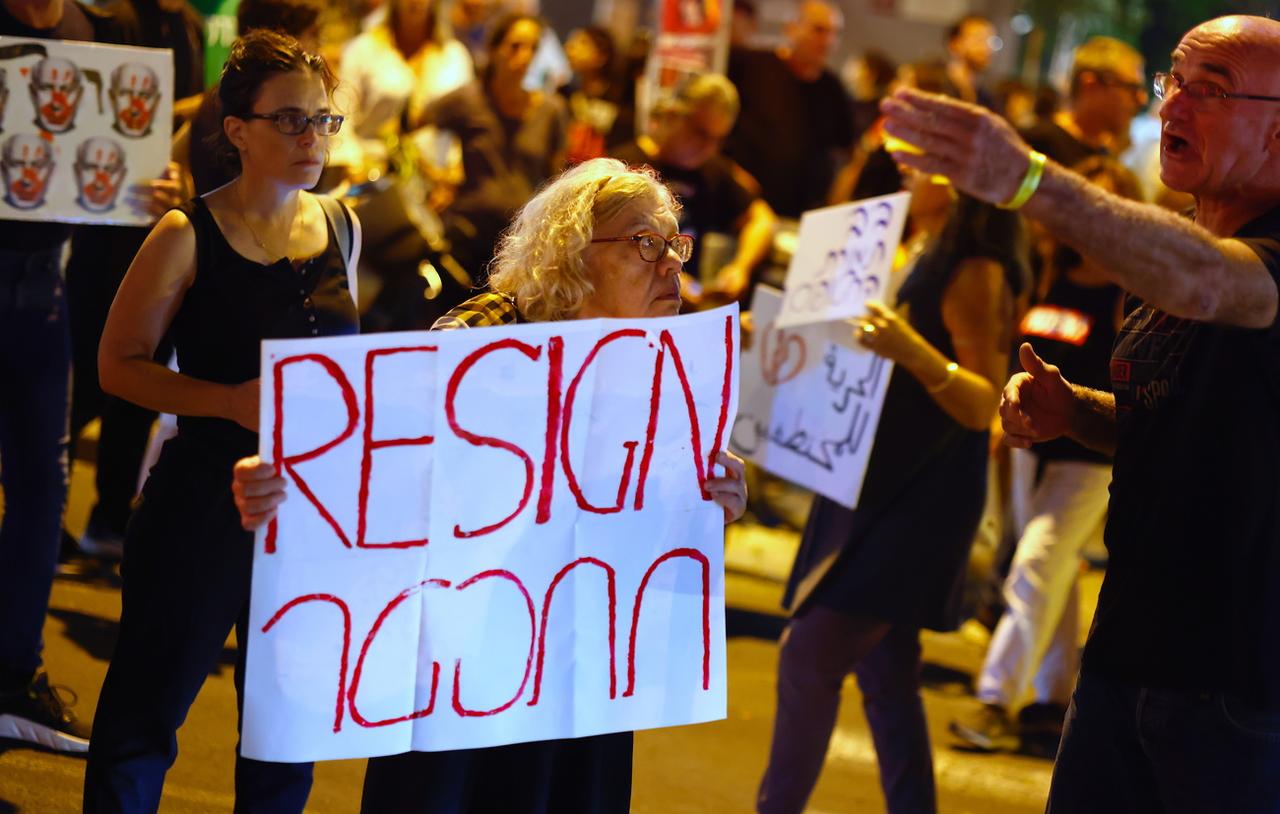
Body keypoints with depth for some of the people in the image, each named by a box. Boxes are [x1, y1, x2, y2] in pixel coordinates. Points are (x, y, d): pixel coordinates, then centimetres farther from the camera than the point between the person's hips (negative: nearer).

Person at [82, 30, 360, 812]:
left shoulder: (343, 227, 7)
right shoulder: (188, 237, -9)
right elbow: (118, 363, -8)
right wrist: (230, 401, -20)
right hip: (206, 497, -5)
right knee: (149, 708, 1)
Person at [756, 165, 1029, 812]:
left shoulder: (974, 273, -15)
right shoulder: (923, 255, 13)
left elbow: (984, 405, -23)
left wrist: (915, 351, -37)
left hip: (919, 501, -9)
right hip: (876, 488, 9)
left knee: (811, 654, -9)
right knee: (885, 674, 10)